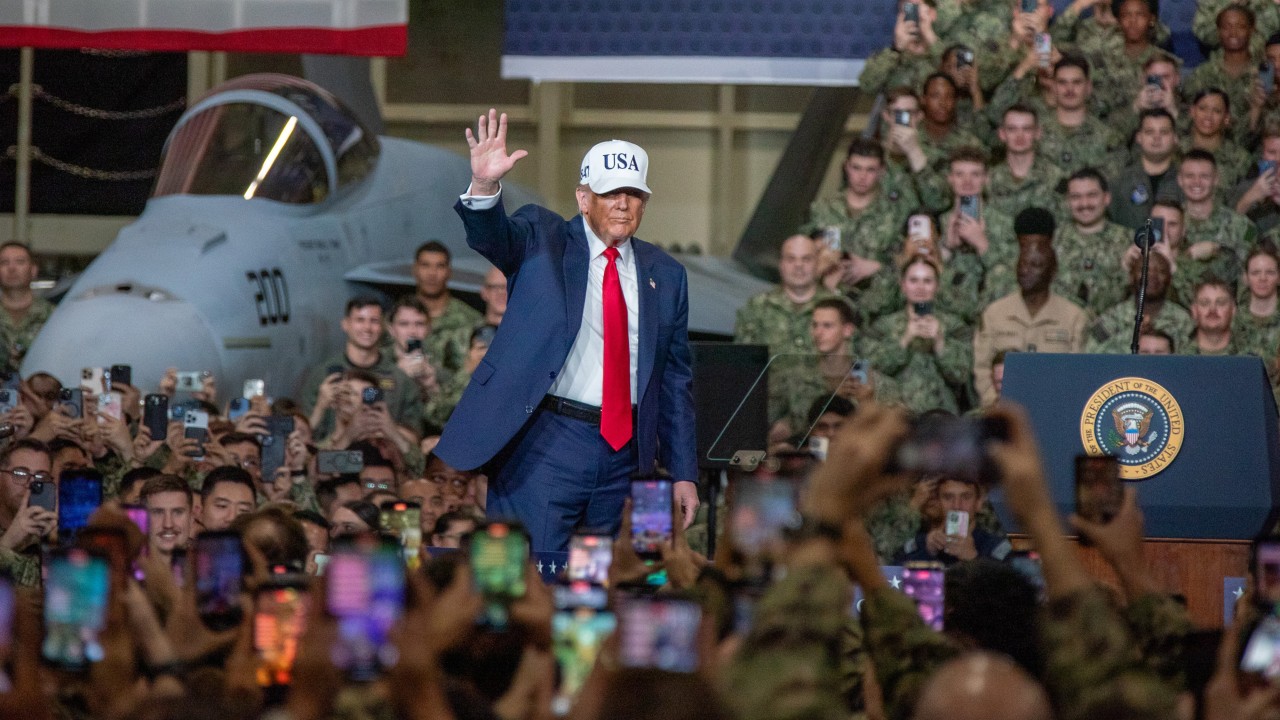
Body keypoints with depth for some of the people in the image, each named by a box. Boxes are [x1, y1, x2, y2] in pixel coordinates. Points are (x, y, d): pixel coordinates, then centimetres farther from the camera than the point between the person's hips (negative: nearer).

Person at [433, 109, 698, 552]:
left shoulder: (665, 275, 13)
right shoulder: (543, 240, 4)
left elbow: (675, 379, 15)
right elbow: (493, 237, -18)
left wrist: (683, 472, 12)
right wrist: (485, 187, -41)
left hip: (625, 450, 4)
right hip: (545, 444, -4)